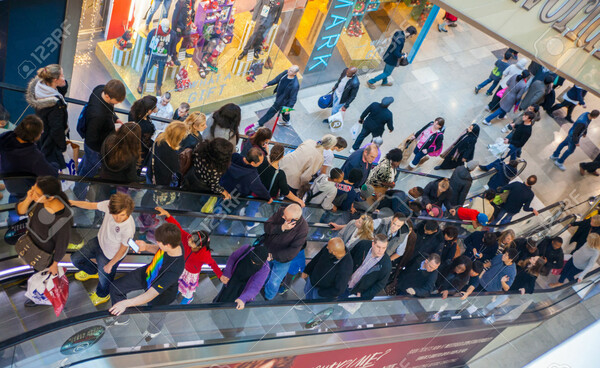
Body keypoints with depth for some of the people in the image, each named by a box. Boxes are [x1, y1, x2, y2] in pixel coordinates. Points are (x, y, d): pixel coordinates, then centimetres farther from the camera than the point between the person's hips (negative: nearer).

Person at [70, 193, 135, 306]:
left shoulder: (128, 229, -41)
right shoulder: (109, 205, -31)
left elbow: (123, 249, -24)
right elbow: (91, 205, -10)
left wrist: (110, 265, -10)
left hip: (110, 255, -5)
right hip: (99, 242, 5)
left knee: (104, 277, 20)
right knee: (75, 259, 21)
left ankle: (102, 295, 58)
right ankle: (92, 272, 54)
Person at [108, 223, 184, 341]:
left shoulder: (174, 270, -47)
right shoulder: (172, 242, -28)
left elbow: (150, 295, -42)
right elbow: (158, 250, -1)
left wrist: (126, 303, -44)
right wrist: (146, 247, -19)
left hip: (160, 294, -6)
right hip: (147, 273, 6)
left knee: (156, 317, 26)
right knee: (116, 287, 13)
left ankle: (154, 331, 67)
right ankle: (122, 318, 43)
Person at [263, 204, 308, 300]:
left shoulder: (302, 228, -30)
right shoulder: (281, 212, -20)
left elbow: (293, 251, -26)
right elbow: (267, 227, -18)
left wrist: (273, 256, -25)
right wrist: (281, 228, -36)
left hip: (283, 259, -3)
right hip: (267, 250, 3)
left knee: (273, 284, 6)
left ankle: (267, 299, 37)